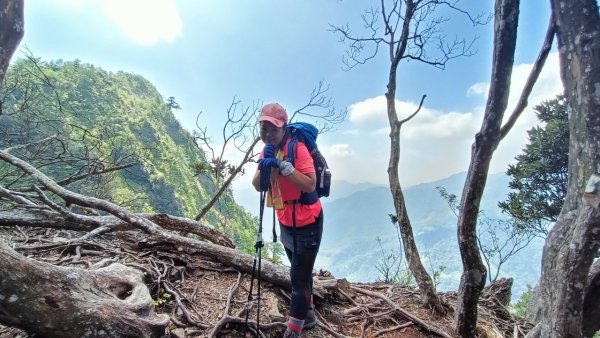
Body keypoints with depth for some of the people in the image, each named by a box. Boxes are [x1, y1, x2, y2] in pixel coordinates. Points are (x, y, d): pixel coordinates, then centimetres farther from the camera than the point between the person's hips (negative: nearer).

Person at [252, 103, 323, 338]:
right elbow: (258, 186, -6)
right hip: (285, 223, 8)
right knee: (300, 273, 21)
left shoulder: (297, 147, -21)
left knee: (299, 277, -3)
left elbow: (310, 185, -29)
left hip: (308, 223, -7)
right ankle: (308, 315, 41)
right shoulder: (267, 151, 2)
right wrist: (264, 165, -23)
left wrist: (283, 165, -34)